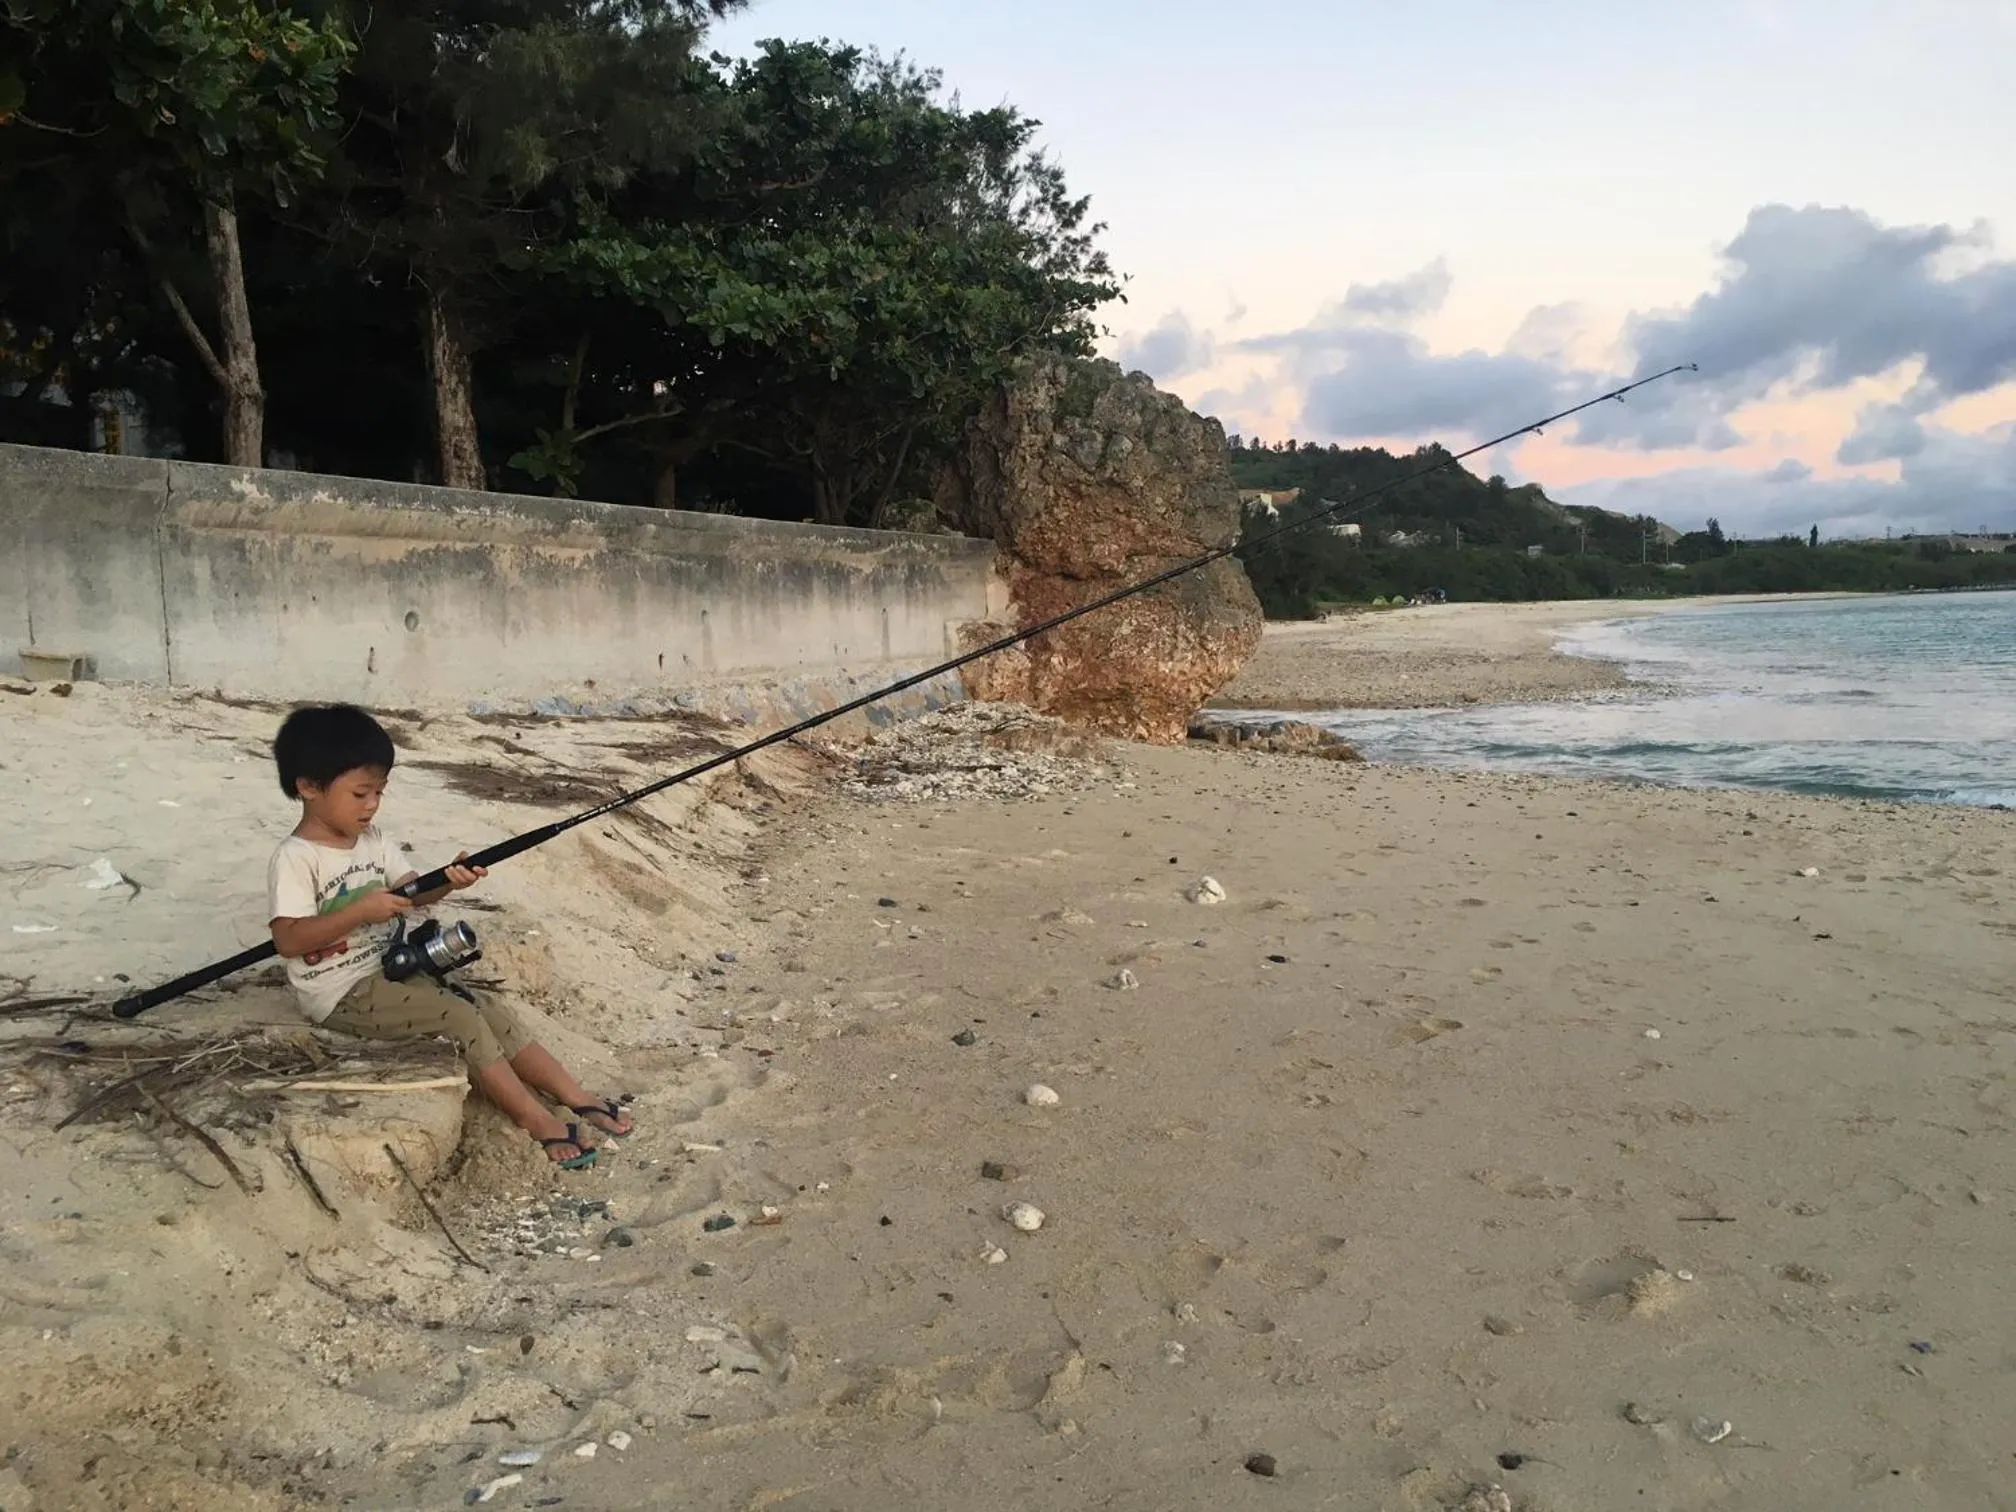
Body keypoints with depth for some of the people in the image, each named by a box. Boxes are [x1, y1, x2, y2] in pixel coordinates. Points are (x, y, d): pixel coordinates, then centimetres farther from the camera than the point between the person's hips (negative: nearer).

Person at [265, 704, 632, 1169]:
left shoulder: (373, 839, 8)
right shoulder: (295, 858, -16)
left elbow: (413, 892, 5)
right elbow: (288, 940, -22)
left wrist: (448, 881, -16)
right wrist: (360, 911, -28)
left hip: (390, 970, 8)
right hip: (342, 993, -8)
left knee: (490, 1012, -7)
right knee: (460, 1018, -22)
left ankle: (577, 1099, -9)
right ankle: (538, 1121, -18)